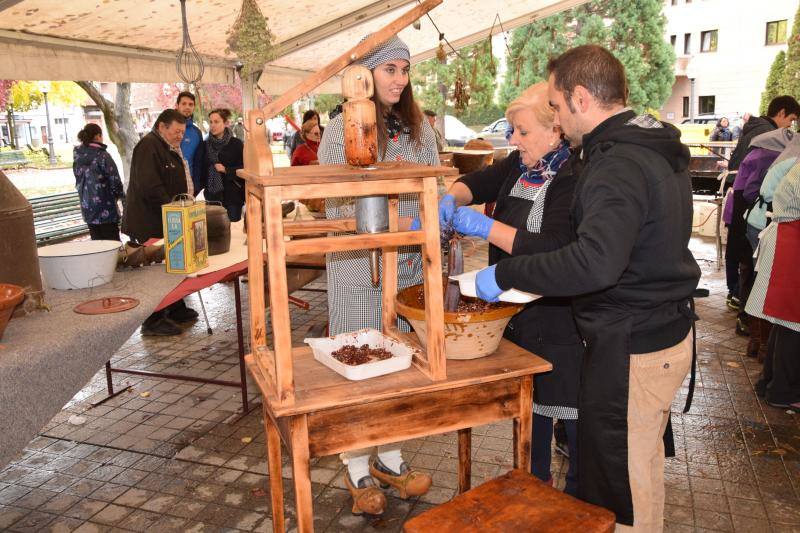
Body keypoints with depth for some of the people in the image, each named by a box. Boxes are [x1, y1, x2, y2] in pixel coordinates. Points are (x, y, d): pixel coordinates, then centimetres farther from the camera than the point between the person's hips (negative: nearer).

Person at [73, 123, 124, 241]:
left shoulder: (77, 157, 4)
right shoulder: (102, 156, -14)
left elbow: (78, 183, 9)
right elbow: (115, 181, -11)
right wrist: (121, 195, 6)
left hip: (87, 209, 6)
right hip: (106, 210, -6)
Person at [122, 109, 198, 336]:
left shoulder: (171, 149, 18)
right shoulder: (149, 146, -15)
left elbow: (178, 184, 26)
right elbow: (149, 186, -26)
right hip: (151, 226, -10)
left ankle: (176, 310, 28)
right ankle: (154, 321, 2)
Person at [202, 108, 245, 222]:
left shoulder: (236, 144, -2)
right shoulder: (206, 145, 11)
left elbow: (244, 168, -6)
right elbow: (203, 169, 15)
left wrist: (226, 170, -14)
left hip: (232, 196, -4)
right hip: (213, 196, 4)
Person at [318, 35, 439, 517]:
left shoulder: (420, 128, 6)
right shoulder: (340, 132, -7)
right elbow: (337, 209, -12)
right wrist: (397, 226, -22)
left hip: (410, 268, 5)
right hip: (359, 270, -4)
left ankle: (390, 458, 32)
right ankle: (358, 469, 24)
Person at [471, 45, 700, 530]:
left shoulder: (618, 166, -24)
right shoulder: (658, 147, 8)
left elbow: (595, 263, -40)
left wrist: (504, 274, -30)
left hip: (632, 349, -10)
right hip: (668, 332, 10)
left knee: (616, 479, 6)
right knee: (644, 463, 26)